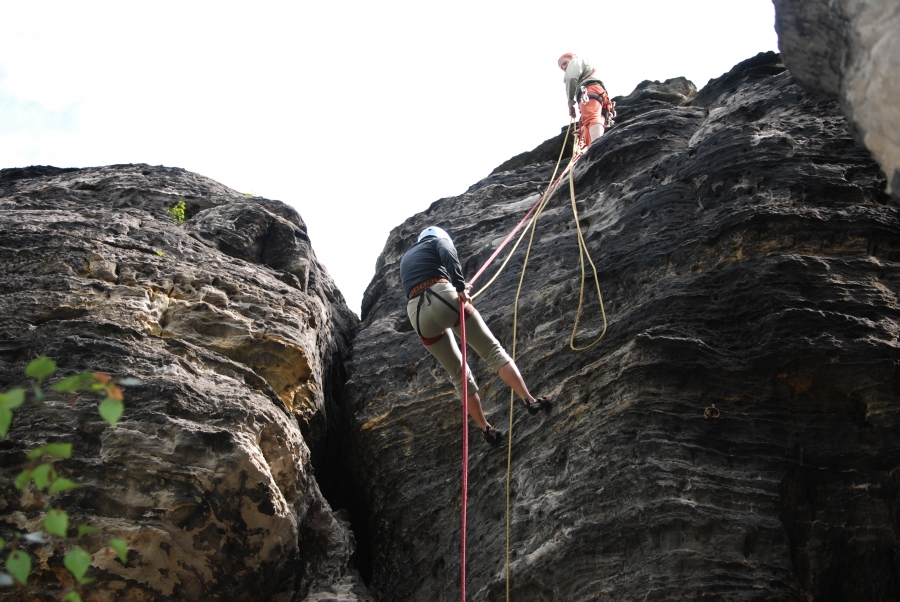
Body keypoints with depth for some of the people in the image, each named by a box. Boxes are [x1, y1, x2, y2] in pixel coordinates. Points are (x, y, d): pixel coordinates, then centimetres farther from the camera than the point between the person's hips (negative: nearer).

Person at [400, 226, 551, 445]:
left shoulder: (405, 259, 36)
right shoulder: (439, 240, 20)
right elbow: (448, 255, -4)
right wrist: (459, 285, -12)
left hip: (417, 314, 5)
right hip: (443, 297, -5)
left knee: (459, 375, 13)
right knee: (493, 351, 2)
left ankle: (486, 429, 13)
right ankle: (529, 400, -10)